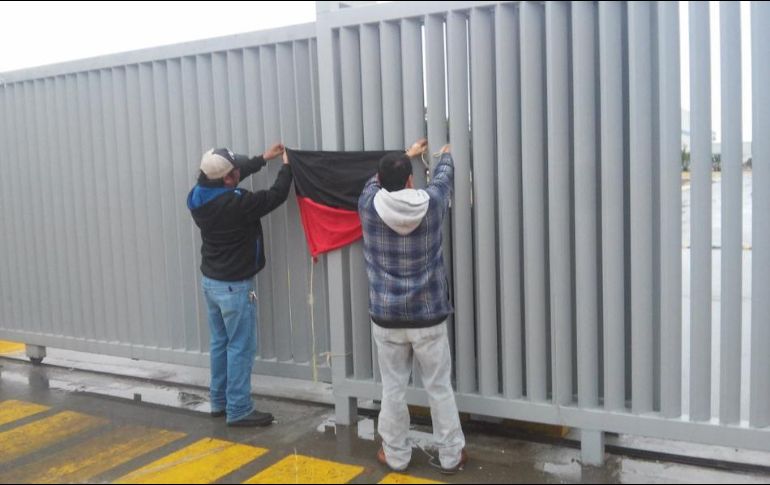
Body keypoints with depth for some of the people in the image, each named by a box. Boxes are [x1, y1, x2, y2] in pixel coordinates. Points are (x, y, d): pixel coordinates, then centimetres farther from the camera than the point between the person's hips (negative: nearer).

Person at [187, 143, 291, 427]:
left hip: (210, 280, 9)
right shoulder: (236, 203, -26)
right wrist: (286, 166, 3)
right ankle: (238, 411, 8)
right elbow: (276, 196, -15)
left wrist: (264, 159, 20)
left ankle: (219, 402, 29)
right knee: (241, 348, 1)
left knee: (220, 343, 18)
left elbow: (233, 175, 15)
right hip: (234, 286, -9)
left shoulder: (199, 196, -2)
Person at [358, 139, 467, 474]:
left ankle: (396, 456, 24)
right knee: (440, 388, 11)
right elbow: (443, 179, 14)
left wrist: (407, 154, 31)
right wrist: (446, 155, 37)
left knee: (393, 389, 11)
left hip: (386, 317, 1)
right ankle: (451, 455, 23)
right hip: (428, 316, 0)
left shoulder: (368, 205, -8)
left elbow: (377, 180, 15)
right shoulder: (431, 204, -9)